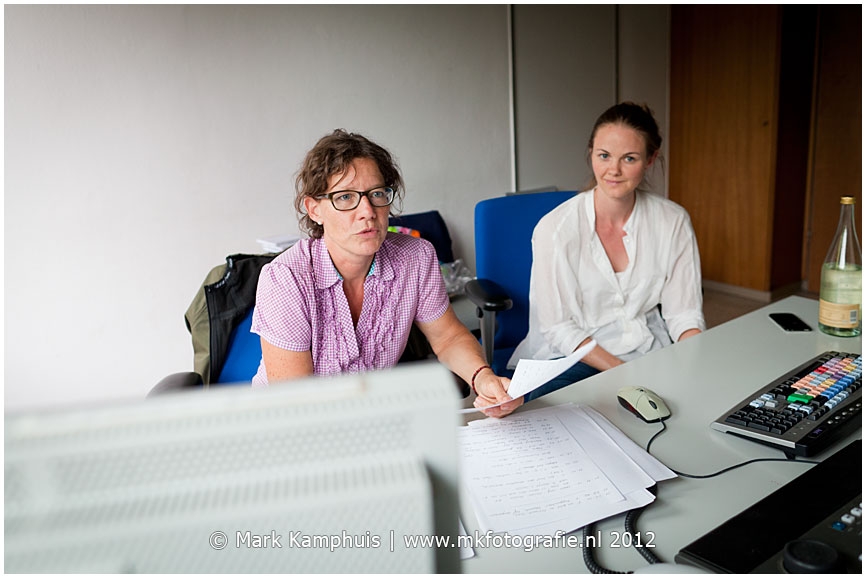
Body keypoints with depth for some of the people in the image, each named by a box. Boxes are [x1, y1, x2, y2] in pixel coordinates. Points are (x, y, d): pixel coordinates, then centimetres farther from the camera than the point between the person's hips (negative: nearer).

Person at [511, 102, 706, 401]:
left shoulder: (674, 222, -2)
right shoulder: (554, 229, -13)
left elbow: (683, 314, 2)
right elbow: (559, 328, -10)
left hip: (649, 352, 3)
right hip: (575, 356, -2)